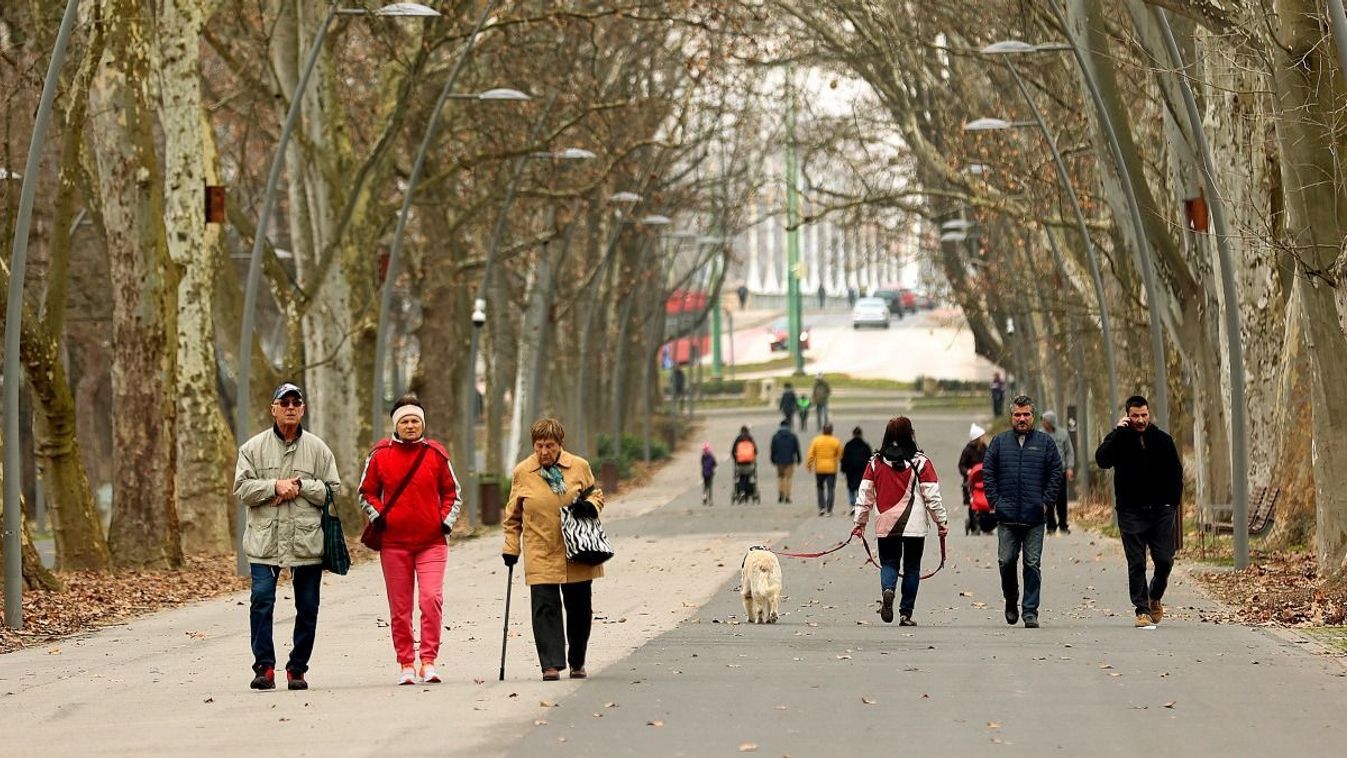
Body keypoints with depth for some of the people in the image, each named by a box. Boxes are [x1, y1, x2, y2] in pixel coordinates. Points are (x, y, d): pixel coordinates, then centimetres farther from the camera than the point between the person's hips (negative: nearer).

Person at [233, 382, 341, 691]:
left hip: (307, 541, 1)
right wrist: (276, 486, -13)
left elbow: (332, 490, 5)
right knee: (261, 599, -13)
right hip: (264, 540, -1)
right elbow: (242, 488, 0)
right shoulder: (254, 448, 7)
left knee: (307, 607, 3)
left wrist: (300, 486, -9)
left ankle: (298, 669, 13)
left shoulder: (317, 449, 8)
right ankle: (264, 667, -7)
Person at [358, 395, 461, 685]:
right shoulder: (380, 455, 2)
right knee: (400, 607, 5)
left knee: (431, 598, -16)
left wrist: (446, 521, 3)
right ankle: (406, 663, 13)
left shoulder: (436, 454, 3)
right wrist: (378, 517, 0)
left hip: (432, 541, -1)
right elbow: (367, 492, 14)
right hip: (394, 543, 1)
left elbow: (452, 493, 14)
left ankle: (428, 660, -10)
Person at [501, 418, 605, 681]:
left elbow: (595, 494, 15)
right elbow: (513, 515, 11)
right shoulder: (522, 472, 2)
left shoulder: (580, 467, 2)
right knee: (545, 608, -11)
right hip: (541, 555, -1)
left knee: (580, 609, 9)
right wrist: (511, 547, 7)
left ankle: (577, 664, 24)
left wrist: (590, 506, -8)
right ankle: (551, 665, -11)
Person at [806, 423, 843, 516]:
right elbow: (840, 455, 1)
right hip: (832, 469, -1)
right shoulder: (836, 441, -3)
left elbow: (811, 454, -2)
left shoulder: (816, 440, -2)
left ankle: (821, 507, 5)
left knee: (820, 488, 16)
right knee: (830, 489, 3)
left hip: (819, 469, 1)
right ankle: (829, 510, -1)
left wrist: (809, 465, 7)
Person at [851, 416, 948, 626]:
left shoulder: (876, 462, 2)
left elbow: (865, 495, 4)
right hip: (914, 526, -1)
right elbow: (932, 496, -4)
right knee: (911, 567, 8)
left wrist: (859, 522, 11)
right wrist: (941, 521, 4)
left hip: (885, 525, 1)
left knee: (889, 563, 11)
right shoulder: (921, 462, -4)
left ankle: (887, 590, -20)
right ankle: (906, 614, 7)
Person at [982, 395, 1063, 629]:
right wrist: (995, 500, 0)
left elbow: (1056, 473, 6)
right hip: (1006, 516, 1)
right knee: (1006, 561, 1)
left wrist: (1046, 502, -2)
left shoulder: (1045, 442, 6)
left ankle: (1031, 612, 2)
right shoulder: (999, 442, 8)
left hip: (1034, 516, -1)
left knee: (1032, 564, -1)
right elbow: (987, 472, 8)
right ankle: (1011, 603, 23)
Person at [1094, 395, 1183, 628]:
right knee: (1136, 564, -3)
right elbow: (1102, 460, -20)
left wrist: (1173, 502, 4)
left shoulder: (1163, 440, 6)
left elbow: (1176, 473, 13)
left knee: (1164, 560, -1)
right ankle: (1142, 609, 3)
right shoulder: (1119, 438, -1)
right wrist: (1119, 431, -22)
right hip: (1131, 513, -2)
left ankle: (1155, 598, 24)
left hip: (1161, 511, 2)